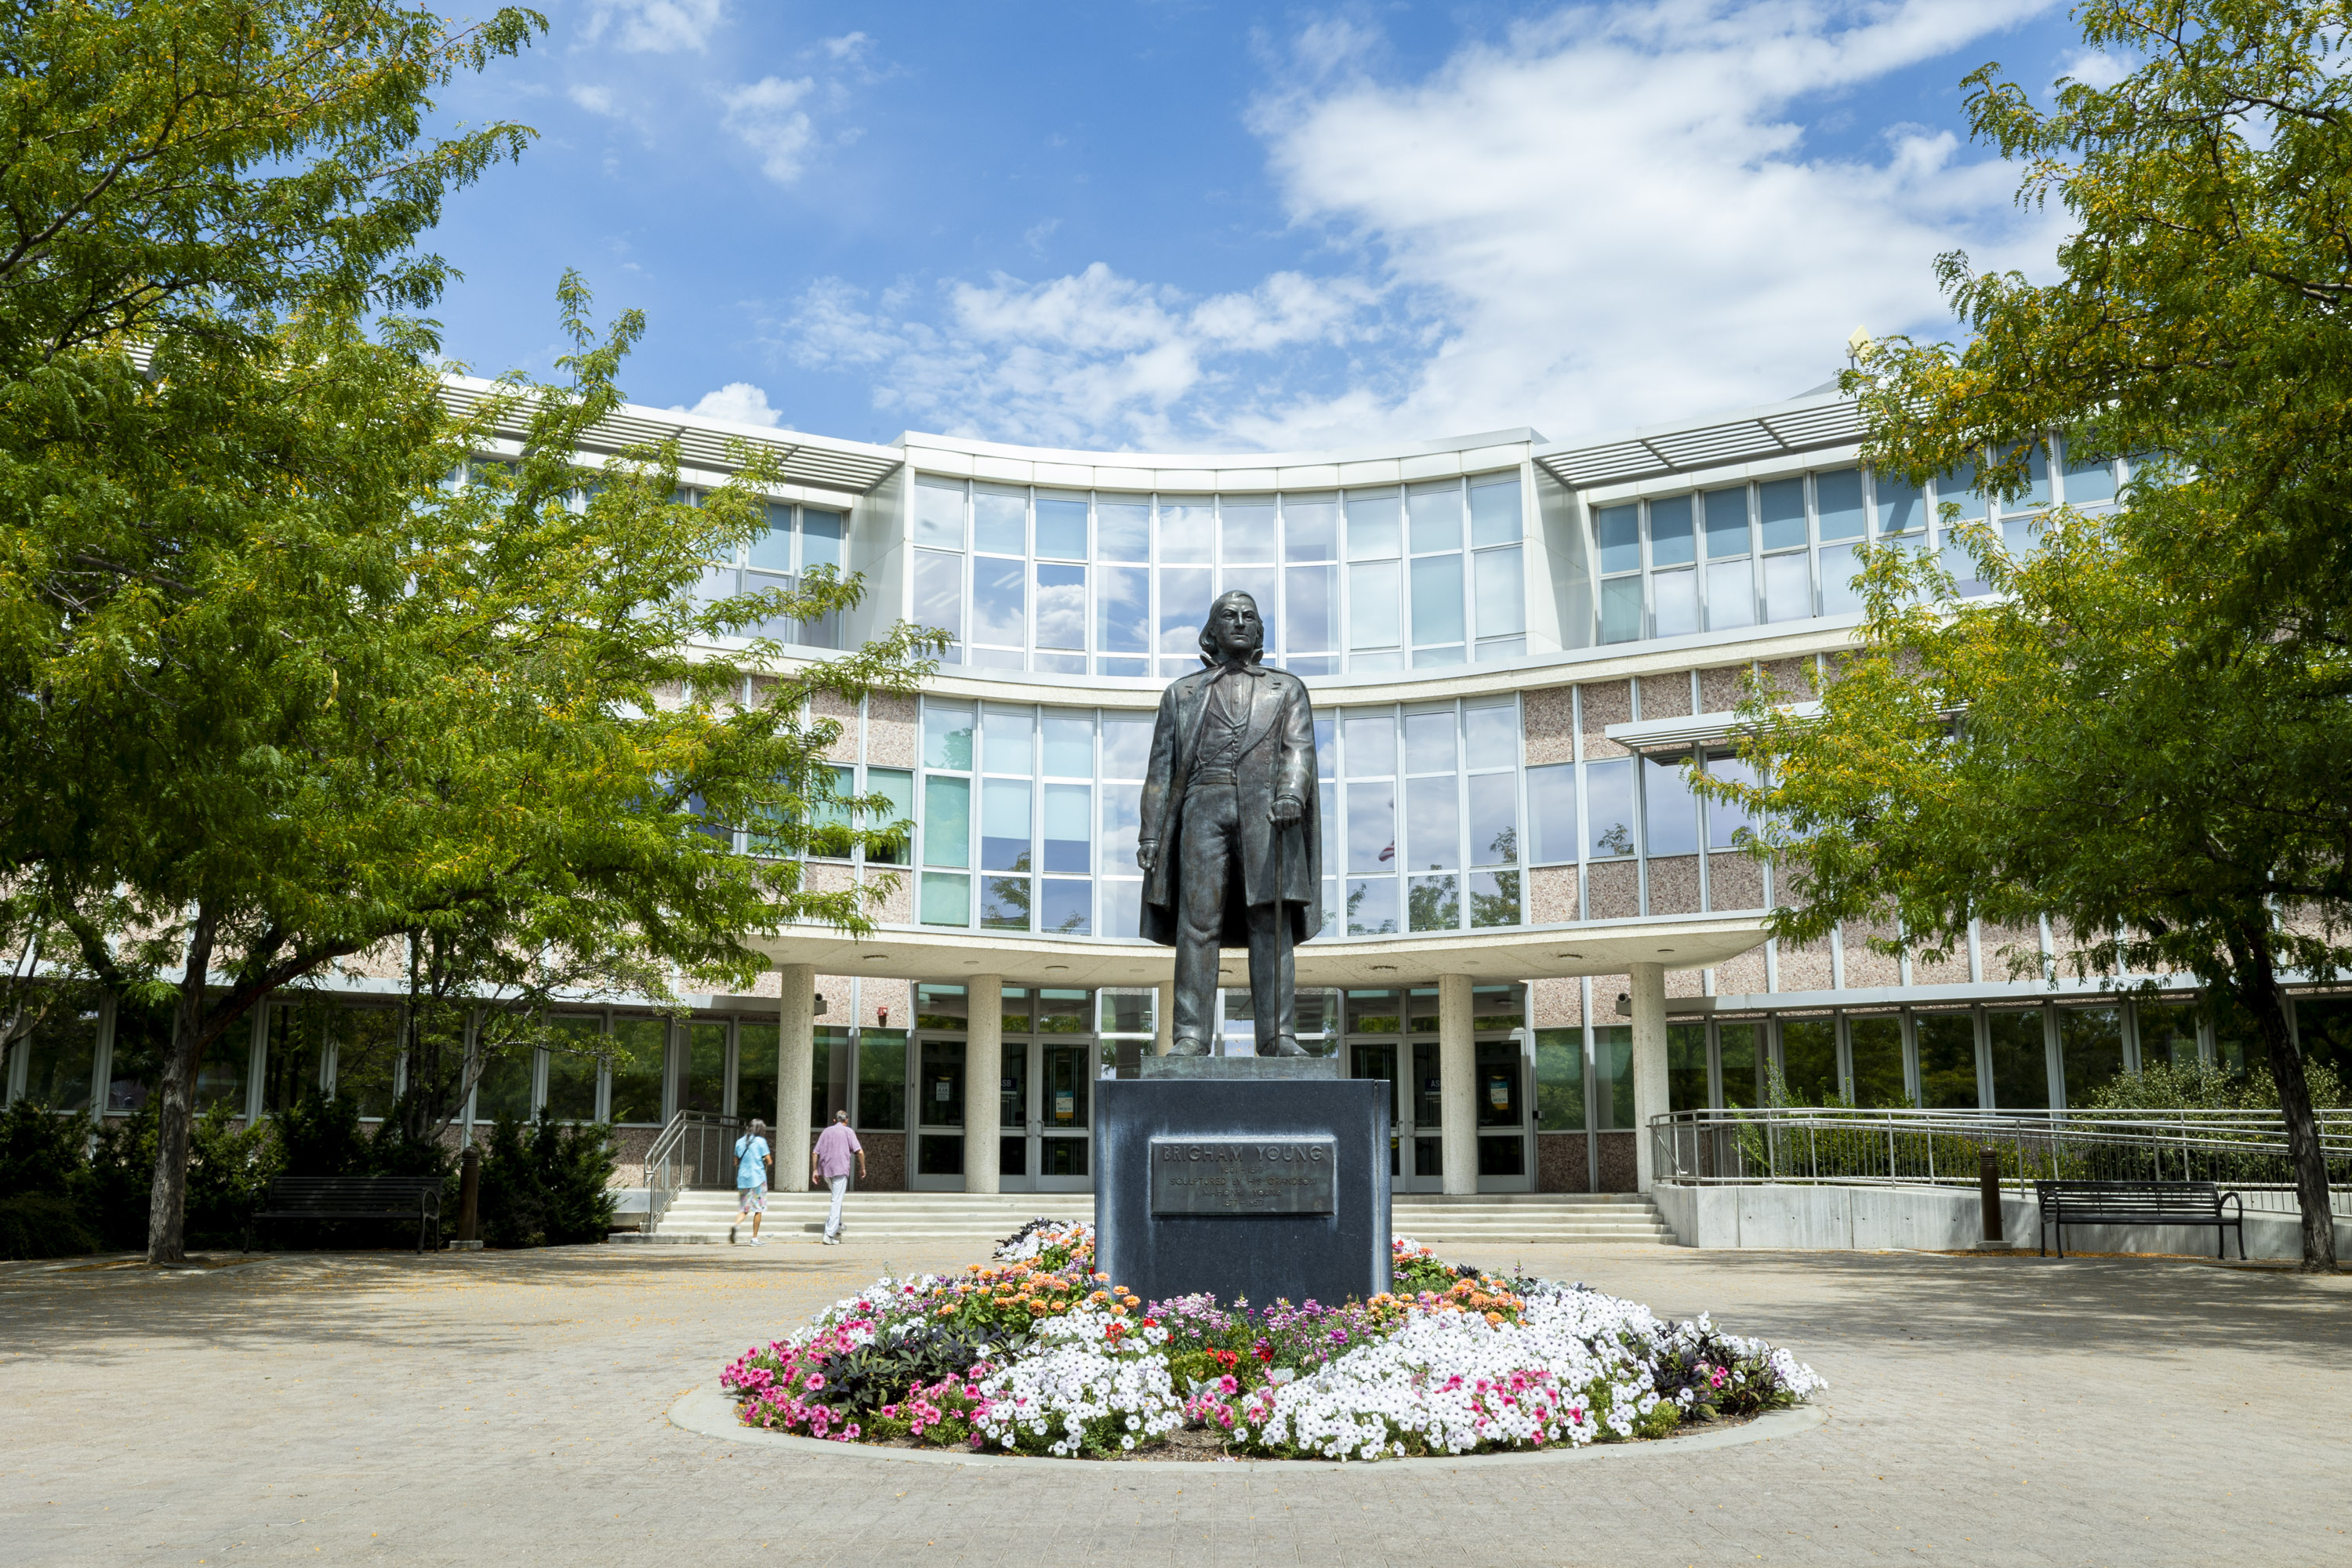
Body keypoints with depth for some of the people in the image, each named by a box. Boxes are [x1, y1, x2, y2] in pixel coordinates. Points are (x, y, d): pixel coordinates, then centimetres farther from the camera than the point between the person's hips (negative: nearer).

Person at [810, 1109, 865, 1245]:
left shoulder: (826, 1131, 16)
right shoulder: (848, 1132, 3)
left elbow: (815, 1153, 11)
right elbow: (860, 1152, -7)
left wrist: (814, 1170, 14)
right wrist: (863, 1168, 4)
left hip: (825, 1170, 5)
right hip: (840, 1169, -5)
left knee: (837, 1198, 25)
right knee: (837, 1201, -4)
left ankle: (837, 1224, 15)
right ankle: (830, 1234, -9)